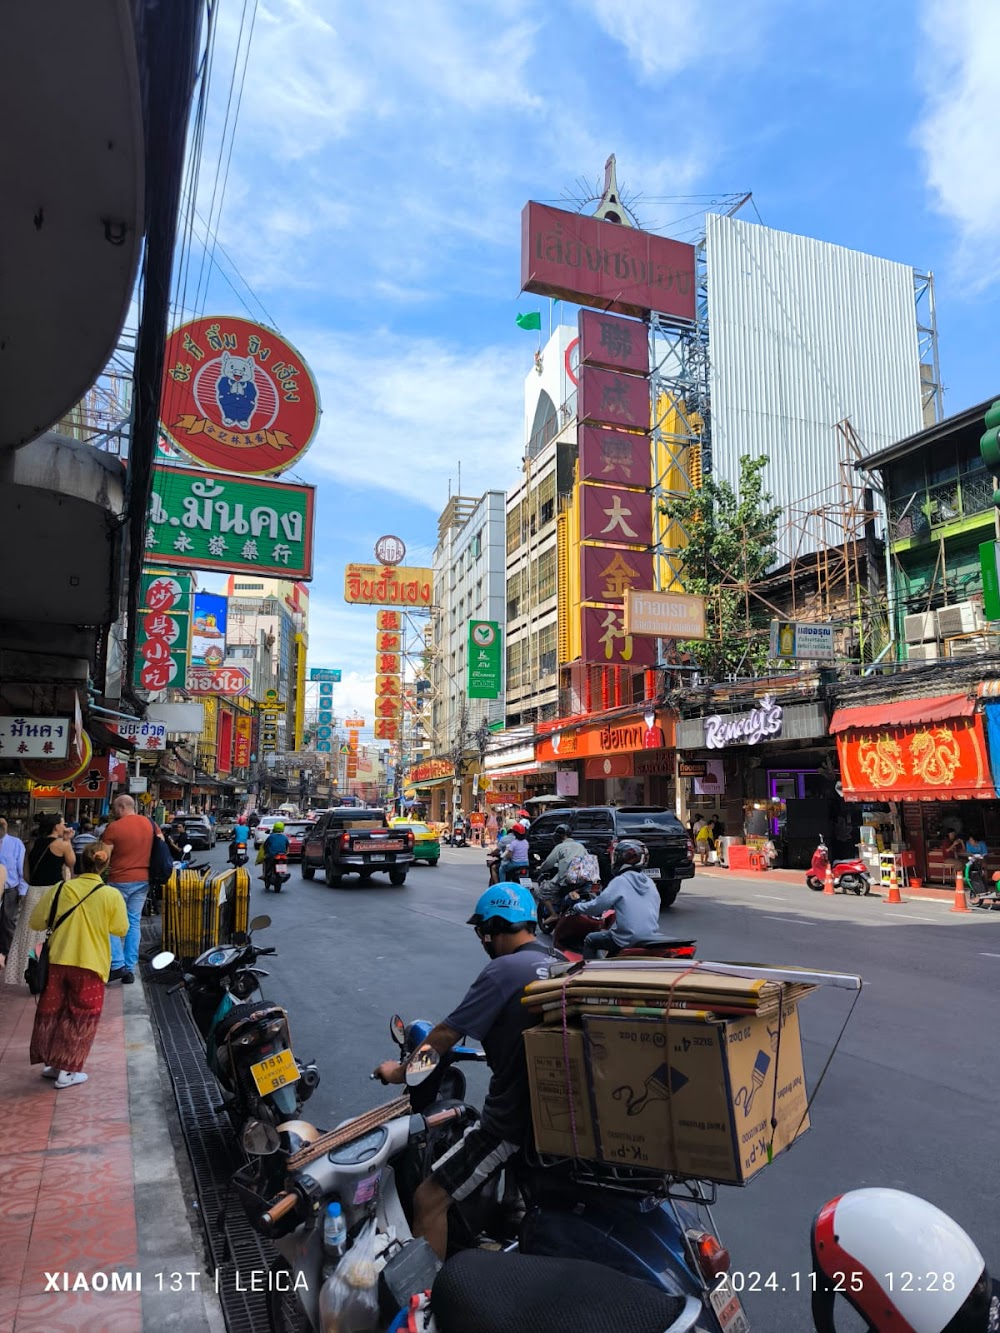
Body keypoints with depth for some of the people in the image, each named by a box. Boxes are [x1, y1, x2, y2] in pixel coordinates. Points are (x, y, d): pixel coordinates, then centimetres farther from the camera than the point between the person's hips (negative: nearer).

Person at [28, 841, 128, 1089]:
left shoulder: (58, 889, -4)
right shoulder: (112, 895, -11)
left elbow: (35, 923, 3)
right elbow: (121, 929, -1)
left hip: (57, 961, 3)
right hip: (90, 964, -3)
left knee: (52, 1013, 19)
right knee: (80, 1017, 10)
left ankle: (50, 1063, 28)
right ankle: (68, 1071, 13)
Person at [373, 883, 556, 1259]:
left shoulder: (503, 971, -19)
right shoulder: (559, 963, 3)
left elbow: (446, 1035, -13)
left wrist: (400, 1071, 2)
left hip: (512, 1120, -9)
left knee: (428, 1199, -4)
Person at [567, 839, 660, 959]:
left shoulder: (620, 881, -10)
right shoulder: (650, 883, 9)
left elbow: (597, 906, -9)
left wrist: (577, 907, 10)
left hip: (629, 940, -6)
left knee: (590, 940, 14)